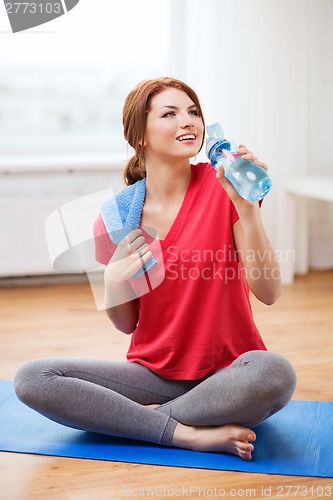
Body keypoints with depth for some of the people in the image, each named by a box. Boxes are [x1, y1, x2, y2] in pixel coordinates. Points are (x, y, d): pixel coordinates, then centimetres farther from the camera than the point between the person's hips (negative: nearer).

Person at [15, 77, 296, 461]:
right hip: (155, 371, 3)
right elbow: (127, 324, 6)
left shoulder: (222, 186, -9)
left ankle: (145, 417, -14)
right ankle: (191, 434, -20)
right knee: (32, 378, -17)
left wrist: (246, 206, -27)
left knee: (275, 373, -36)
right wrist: (114, 282, -16)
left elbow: (268, 292, -16)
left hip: (226, 374, -2)